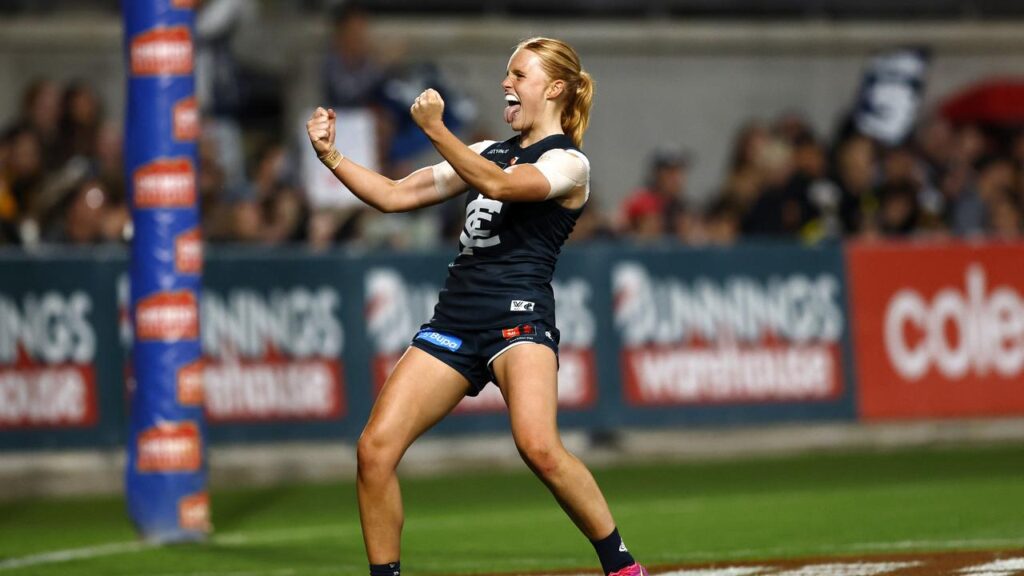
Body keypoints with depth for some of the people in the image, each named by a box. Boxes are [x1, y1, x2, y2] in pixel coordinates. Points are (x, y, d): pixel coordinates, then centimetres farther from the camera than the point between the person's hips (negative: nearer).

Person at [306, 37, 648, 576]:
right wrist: (331, 156, 11)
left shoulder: (569, 163, 1)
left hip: (519, 313, -7)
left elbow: (499, 185, -19)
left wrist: (434, 129, -21)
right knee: (375, 447, -9)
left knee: (539, 447, -29)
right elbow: (394, 195, 23)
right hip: (454, 319, 7)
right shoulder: (487, 152, 23)